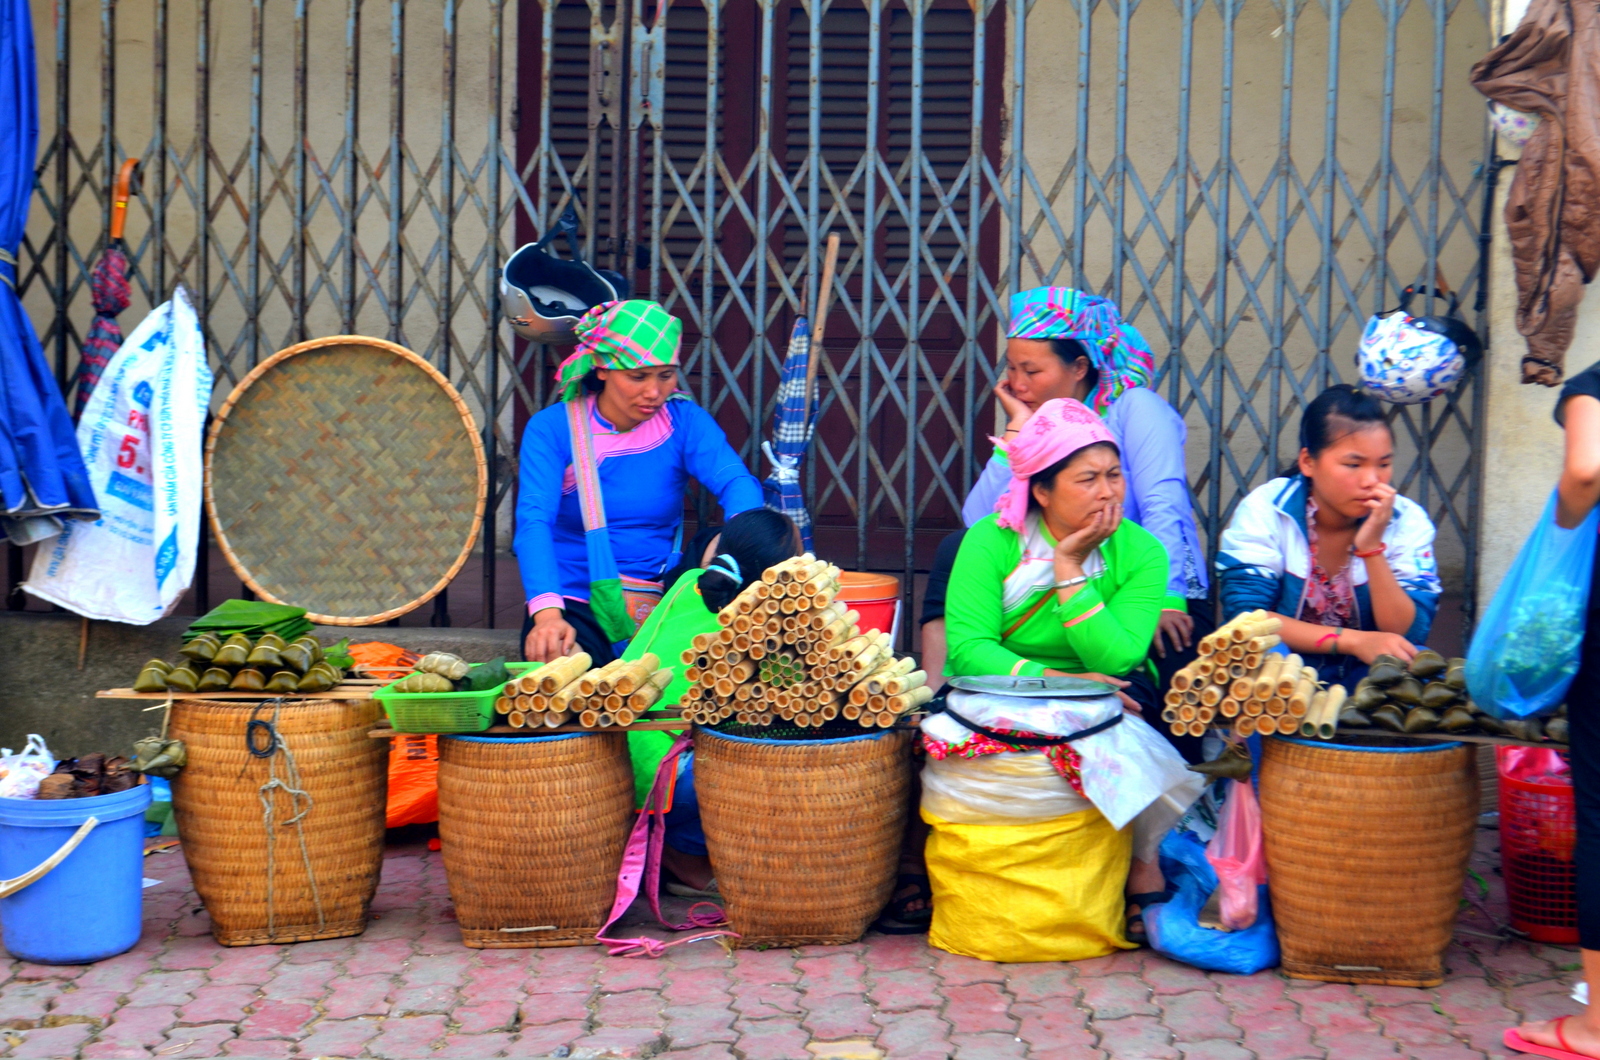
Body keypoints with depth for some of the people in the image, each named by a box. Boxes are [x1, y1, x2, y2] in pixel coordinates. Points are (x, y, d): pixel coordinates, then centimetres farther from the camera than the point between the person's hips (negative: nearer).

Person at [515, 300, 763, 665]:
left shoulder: (684, 420, 2)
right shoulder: (552, 428, -5)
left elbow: (736, 482, -14)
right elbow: (534, 522, -18)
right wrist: (547, 613, -37)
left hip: (659, 608, 3)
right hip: (572, 606, -3)